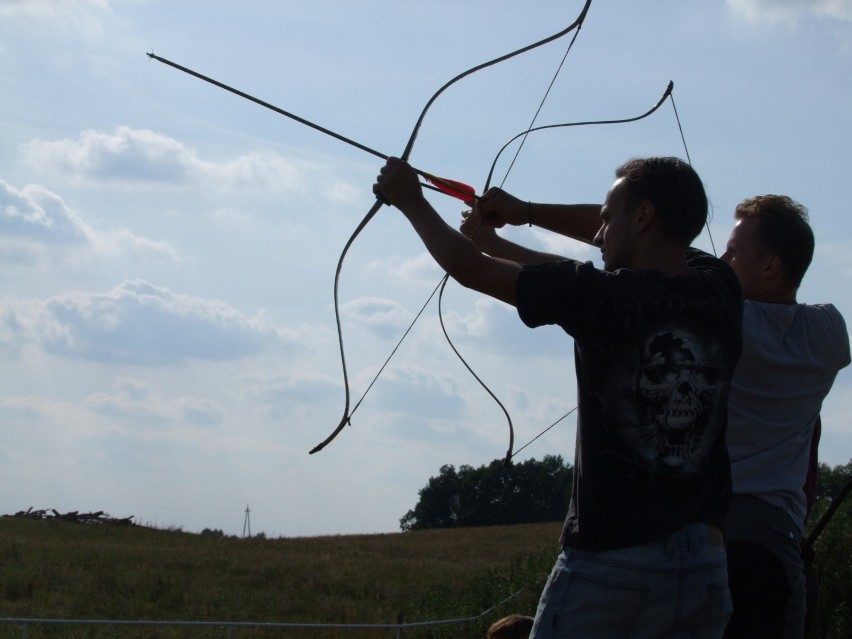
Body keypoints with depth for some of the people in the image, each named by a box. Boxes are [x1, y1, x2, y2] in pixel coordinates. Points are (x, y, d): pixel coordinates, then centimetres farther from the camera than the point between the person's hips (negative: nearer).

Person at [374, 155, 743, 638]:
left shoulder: (598, 296, -10)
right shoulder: (718, 292, 3)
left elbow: (467, 267, 3)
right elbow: (654, 237, 25)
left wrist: (411, 200, 20)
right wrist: (527, 213, 32)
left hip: (610, 564, -5)